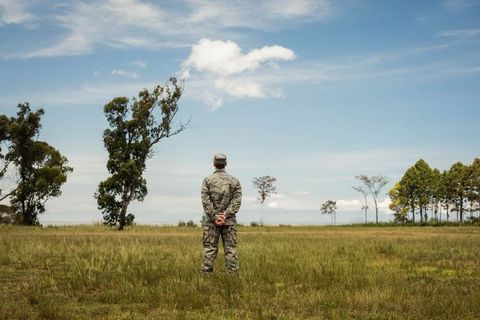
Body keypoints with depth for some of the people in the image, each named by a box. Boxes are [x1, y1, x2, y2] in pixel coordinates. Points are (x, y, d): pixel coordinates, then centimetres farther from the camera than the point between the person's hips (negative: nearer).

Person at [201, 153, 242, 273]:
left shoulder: (207, 180, 1)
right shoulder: (234, 181, 5)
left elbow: (206, 200, -8)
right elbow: (237, 201, -4)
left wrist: (215, 216, -9)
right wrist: (225, 215, -10)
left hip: (211, 221, -1)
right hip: (229, 221, 1)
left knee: (210, 248, 2)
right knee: (230, 249, 4)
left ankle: (207, 272, 0)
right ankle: (232, 273, 2)